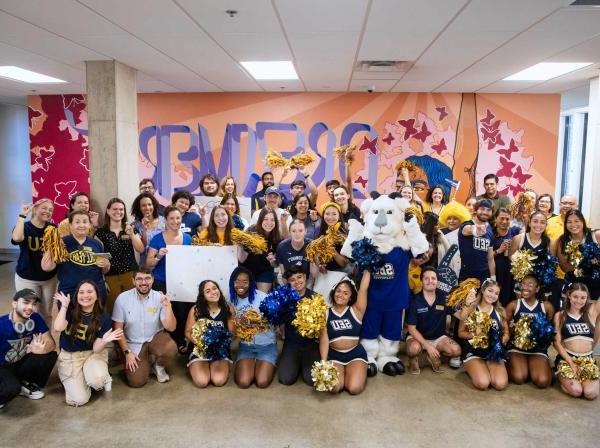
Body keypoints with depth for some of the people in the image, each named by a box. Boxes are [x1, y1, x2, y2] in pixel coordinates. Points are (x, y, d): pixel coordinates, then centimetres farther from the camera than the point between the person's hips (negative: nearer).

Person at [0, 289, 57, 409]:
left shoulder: (36, 319, -12)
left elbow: (51, 343, -14)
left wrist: (39, 349, -36)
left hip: (22, 363, 5)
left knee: (50, 356, -20)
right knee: (12, 388, -35)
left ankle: (26, 384, 6)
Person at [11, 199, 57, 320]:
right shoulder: (25, 227, -11)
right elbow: (16, 239, -34)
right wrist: (22, 215, -29)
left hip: (50, 277, 3)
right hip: (26, 278, -3)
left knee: (46, 312, 16)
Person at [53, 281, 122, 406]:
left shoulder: (103, 319, -10)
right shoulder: (69, 310, -7)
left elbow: (96, 349, -10)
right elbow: (58, 328, -25)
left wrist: (104, 341, -32)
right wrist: (64, 306, -19)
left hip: (92, 354, 0)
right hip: (69, 356, 1)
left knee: (97, 380, -35)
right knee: (78, 400, -17)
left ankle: (104, 379, 4)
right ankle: (78, 381, 19)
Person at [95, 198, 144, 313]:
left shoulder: (131, 228, 8)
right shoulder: (101, 232, 2)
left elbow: (140, 250, -2)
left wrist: (131, 234, -15)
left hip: (131, 275, 1)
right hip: (111, 277, -1)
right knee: (113, 309, 1)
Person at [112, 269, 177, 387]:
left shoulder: (160, 298, -12)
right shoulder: (122, 298, -12)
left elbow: (171, 328, -15)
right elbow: (118, 328, -6)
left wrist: (168, 306, -29)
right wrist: (127, 352, -10)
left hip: (155, 338, 0)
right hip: (134, 344, 0)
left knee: (170, 349, -32)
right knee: (136, 381, -15)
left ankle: (158, 365, 4)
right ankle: (146, 362, 19)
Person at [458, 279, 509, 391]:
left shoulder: (500, 311, 7)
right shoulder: (470, 309, -3)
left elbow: (506, 333, 10)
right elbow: (461, 332, -1)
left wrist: (500, 341, -12)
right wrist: (475, 335, -19)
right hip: (473, 352, -3)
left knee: (501, 384, -21)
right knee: (483, 383, -25)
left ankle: (484, 370, 11)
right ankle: (471, 369, 9)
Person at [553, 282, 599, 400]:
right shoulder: (560, 315, 2)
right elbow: (557, 342, -3)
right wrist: (571, 362, -11)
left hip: (588, 359, 2)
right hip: (566, 358, -2)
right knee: (576, 391, -25)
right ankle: (561, 377, 9)